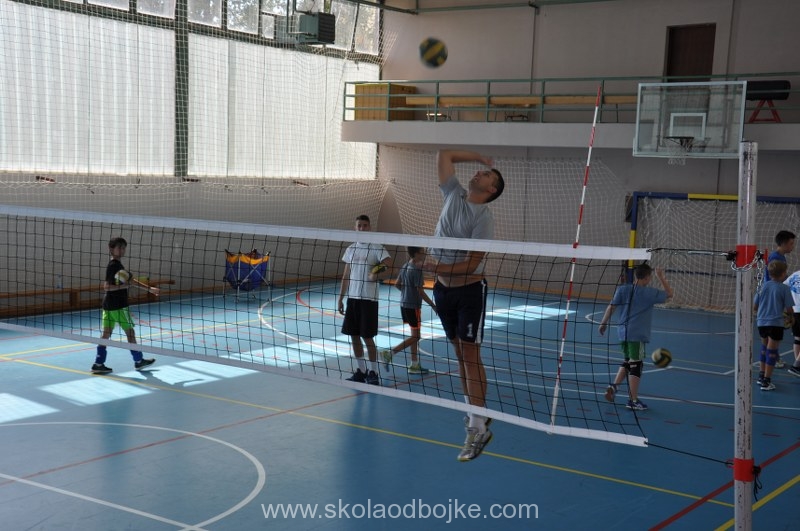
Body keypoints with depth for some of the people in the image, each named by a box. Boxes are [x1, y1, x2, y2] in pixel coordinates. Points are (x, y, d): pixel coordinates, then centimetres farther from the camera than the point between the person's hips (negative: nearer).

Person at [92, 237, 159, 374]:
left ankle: (98, 364, 6)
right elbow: (107, 287, -20)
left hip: (109, 305, 9)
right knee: (130, 331, 4)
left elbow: (131, 280, 18)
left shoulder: (117, 265, 13)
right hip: (118, 306, -9)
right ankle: (139, 361, 15)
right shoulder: (113, 266, -15)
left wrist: (149, 288, 18)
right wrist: (124, 285, -25)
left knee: (106, 333, 7)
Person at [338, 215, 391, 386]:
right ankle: (361, 370, 20)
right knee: (354, 336, 8)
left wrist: (376, 275, -35)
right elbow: (346, 275, 16)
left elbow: (388, 263, -19)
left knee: (367, 337, -4)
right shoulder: (350, 249, 13)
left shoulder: (376, 248, -5)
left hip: (368, 299, -6)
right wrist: (340, 298, 14)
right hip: (352, 298, 6)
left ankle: (373, 373, 7)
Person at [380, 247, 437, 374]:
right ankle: (389, 353, -5)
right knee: (415, 336, -1)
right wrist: (433, 305, -11)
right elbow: (420, 291, -18)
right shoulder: (417, 269, -18)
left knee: (414, 336, 15)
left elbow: (397, 284, 15)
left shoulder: (405, 266, 7)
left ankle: (414, 365, 19)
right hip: (413, 306, -9)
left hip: (404, 304, 9)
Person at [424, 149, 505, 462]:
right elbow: (444, 155, 10)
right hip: (443, 288, 7)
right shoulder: (454, 195, 3)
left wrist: (438, 268, -24)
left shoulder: (483, 218, -16)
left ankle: (478, 427, -8)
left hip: (469, 289, -7)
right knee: (460, 353, 12)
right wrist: (478, 156, 10)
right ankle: (473, 409, 22)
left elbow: (471, 264, -21)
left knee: (470, 355, -9)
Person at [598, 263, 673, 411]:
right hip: (638, 335, -5)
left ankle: (613, 386, 11)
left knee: (627, 362, 23)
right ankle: (633, 400, 4)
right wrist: (661, 278, 17)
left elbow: (611, 307, -1)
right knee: (636, 365, 0)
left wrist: (603, 323, 6)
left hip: (623, 332, 5)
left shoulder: (622, 289, 3)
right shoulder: (650, 293, -5)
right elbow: (669, 294, 9)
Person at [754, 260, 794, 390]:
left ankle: (761, 376, 31)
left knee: (764, 347, 23)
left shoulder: (763, 286, 4)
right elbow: (789, 310, -8)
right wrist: (787, 313, 15)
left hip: (761, 322, 5)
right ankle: (766, 381, 4)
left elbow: (754, 307, 7)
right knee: (772, 351, 3)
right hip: (776, 323, -5)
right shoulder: (784, 288, -8)